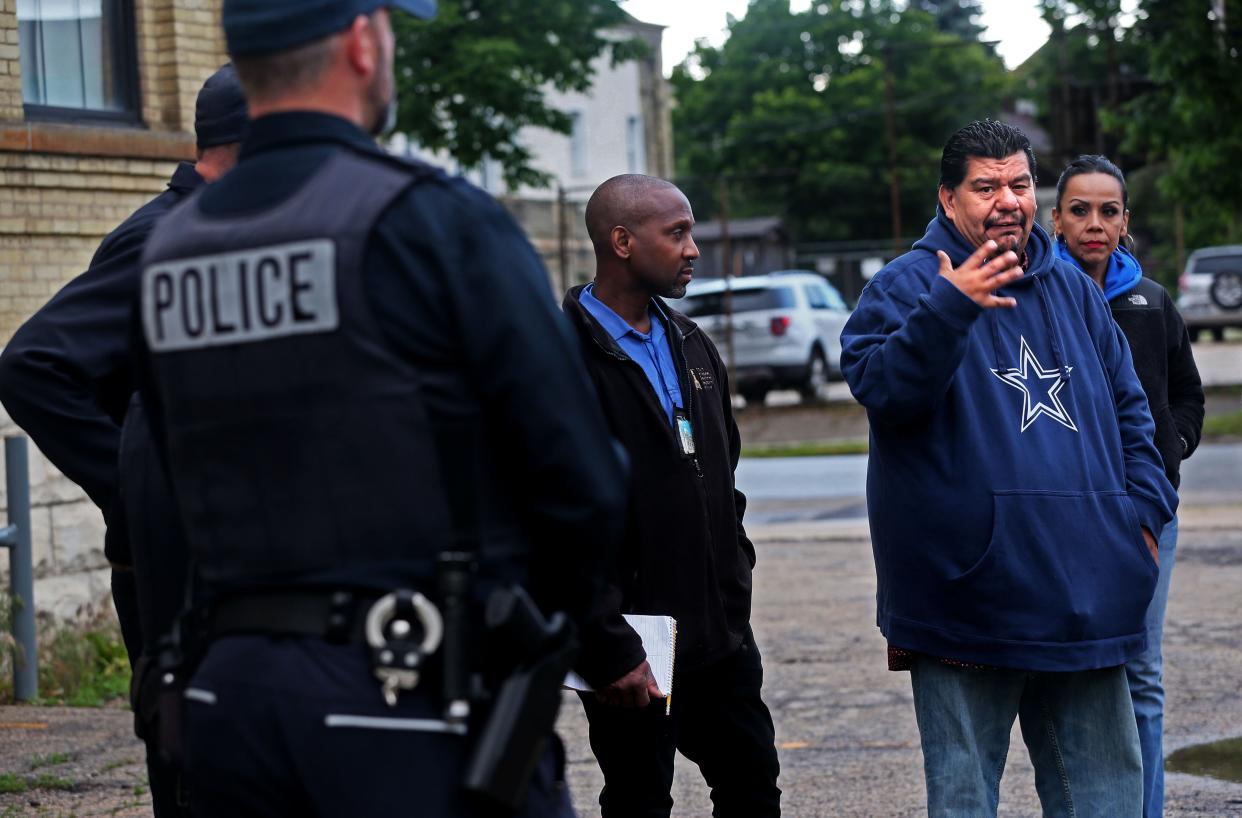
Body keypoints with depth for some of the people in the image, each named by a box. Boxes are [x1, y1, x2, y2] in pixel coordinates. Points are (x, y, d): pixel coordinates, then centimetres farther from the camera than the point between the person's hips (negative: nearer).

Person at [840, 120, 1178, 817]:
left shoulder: (1073, 289, 15)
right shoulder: (908, 287, -3)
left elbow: (1129, 408, 21)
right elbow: (880, 388, -20)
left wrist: (1146, 508, 8)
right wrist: (948, 308, -32)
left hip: (1085, 596, 5)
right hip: (968, 596, -5)